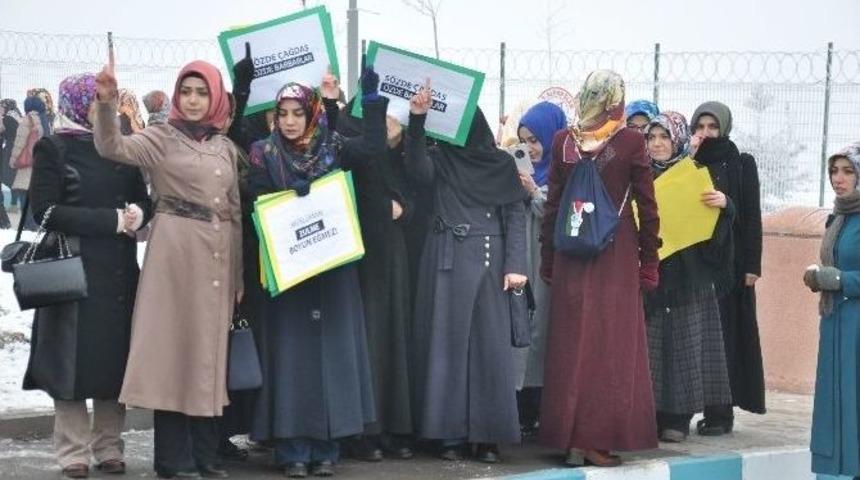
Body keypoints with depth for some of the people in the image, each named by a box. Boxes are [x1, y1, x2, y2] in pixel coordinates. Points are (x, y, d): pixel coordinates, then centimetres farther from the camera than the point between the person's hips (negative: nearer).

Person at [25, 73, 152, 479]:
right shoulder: (53, 149, -2)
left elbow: (144, 202, 16)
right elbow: (45, 211, -11)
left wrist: (138, 214, -9)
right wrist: (112, 221, -14)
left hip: (119, 270, 4)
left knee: (116, 357, 4)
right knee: (73, 359, -2)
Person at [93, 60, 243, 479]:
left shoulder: (226, 148, 13)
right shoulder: (161, 139, 0)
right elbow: (112, 147, -18)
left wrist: (239, 273, 14)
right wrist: (106, 104, -35)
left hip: (217, 257, 5)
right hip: (174, 252, -5)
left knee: (209, 351, 8)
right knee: (173, 347, -3)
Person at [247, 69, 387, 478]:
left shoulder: (332, 149, 6)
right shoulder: (264, 153, 2)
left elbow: (373, 147, -10)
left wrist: (371, 99, -14)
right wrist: (290, 197, -21)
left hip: (332, 265, 2)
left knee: (331, 348, 2)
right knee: (291, 352, -2)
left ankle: (325, 447, 8)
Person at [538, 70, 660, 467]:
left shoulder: (563, 141, 1)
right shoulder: (631, 142, -6)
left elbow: (552, 206, 3)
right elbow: (647, 207, -4)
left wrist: (547, 260, 11)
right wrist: (649, 262, 4)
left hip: (571, 255, 2)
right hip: (617, 255, -2)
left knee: (571, 345, 8)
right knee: (611, 345, 3)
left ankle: (570, 440, 9)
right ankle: (600, 439, 2)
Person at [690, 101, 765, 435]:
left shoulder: (741, 164, 3)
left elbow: (752, 216, 0)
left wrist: (752, 265, -8)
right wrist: (692, 159, -7)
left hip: (729, 260, -3)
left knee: (723, 333, -6)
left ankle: (721, 413, -4)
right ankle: (707, 408, 4)